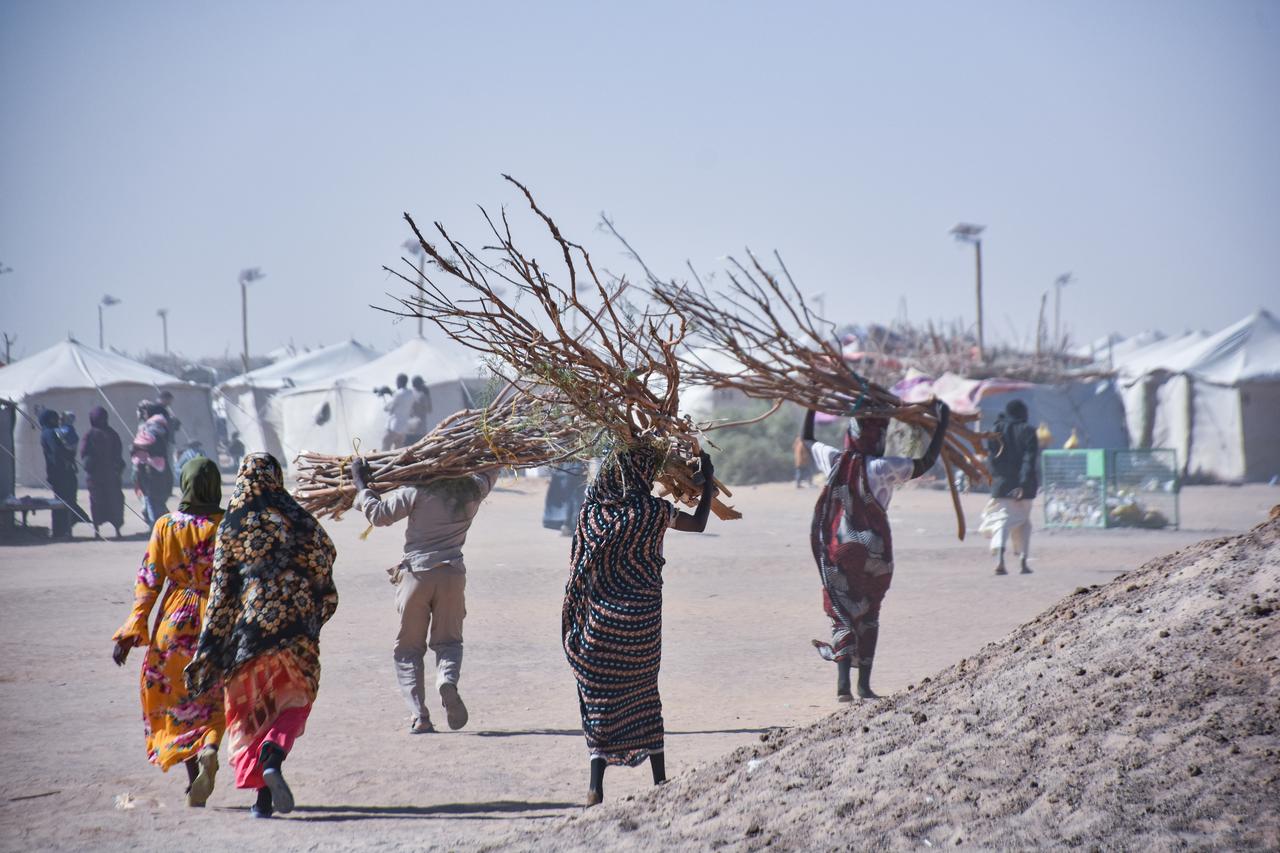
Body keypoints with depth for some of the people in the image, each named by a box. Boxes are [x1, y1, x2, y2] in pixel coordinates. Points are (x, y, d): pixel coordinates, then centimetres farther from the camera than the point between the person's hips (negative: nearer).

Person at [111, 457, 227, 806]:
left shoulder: (165, 526, -3)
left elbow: (149, 581, -3)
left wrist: (132, 631, -1)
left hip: (175, 621, 1)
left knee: (177, 702, 15)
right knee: (213, 702, 10)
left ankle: (193, 778, 13)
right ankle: (209, 751, -20)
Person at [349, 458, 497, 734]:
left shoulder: (418, 490, -7)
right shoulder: (473, 490, 4)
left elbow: (379, 515, -5)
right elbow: (490, 471, 26)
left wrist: (361, 484, 7)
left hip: (416, 574, -2)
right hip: (452, 574, 2)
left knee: (408, 649, 8)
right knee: (448, 641, 13)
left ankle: (419, 716, -5)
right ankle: (448, 681, -21)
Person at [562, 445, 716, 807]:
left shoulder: (593, 510, -4)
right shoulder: (654, 511, -9)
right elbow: (698, 523, 8)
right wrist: (708, 483, 21)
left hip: (600, 616, 1)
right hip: (643, 616, -1)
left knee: (600, 696, 5)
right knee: (645, 693, 14)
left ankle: (596, 785, -3)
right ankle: (660, 781, 20)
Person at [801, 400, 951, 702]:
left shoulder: (833, 460, -3)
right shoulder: (883, 469, -15)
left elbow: (806, 438, 15)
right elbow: (927, 461, -11)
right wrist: (943, 421, -4)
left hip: (836, 551, 2)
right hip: (874, 551, -2)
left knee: (842, 613, 5)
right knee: (869, 615, 14)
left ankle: (843, 683, -14)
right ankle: (864, 685, 14)